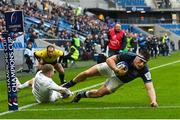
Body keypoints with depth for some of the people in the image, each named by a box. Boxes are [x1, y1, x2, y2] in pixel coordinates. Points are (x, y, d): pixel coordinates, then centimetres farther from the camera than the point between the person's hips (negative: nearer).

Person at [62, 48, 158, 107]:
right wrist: (116, 70, -46)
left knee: (99, 93, -5)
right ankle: (68, 85, 30)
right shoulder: (128, 56, -38)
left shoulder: (144, 71, -36)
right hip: (111, 67, -1)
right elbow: (109, 59, -29)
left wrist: (153, 101, -61)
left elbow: (150, 87, -43)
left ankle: (81, 94, 29)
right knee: (87, 73, -2)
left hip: (118, 80, 1)